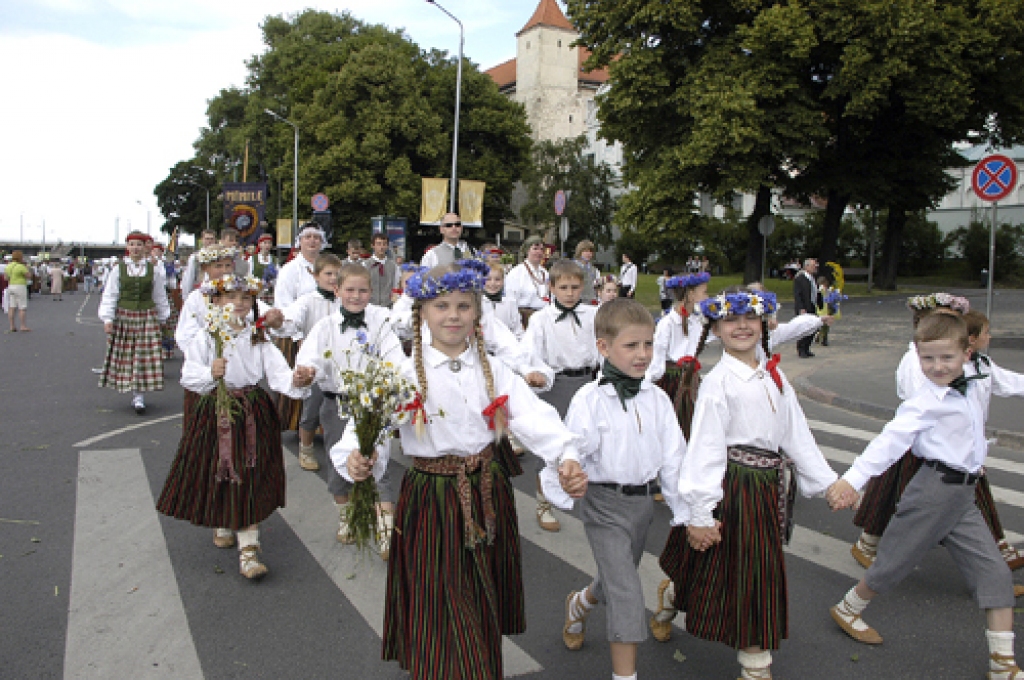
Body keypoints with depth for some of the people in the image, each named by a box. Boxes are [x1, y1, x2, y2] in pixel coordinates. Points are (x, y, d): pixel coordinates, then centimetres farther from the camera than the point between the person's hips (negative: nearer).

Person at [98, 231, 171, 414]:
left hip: (147, 318, 0)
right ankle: (134, 394, 16)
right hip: (124, 317, 0)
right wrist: (108, 318, -4)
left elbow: (159, 296, 12)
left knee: (145, 356, -5)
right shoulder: (118, 269, 3)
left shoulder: (154, 270, 4)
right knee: (126, 356, 2)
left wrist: (161, 318, 16)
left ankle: (138, 395, 0)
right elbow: (110, 296, 3)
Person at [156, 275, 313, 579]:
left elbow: (278, 372, -11)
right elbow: (188, 377, -10)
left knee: (249, 480, -1)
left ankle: (249, 548, 4)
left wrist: (295, 380, -32)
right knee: (218, 473, 13)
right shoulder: (204, 337, -3)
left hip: (253, 416, 0)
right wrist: (211, 374, -30)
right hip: (214, 414, 0)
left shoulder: (258, 338, 1)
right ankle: (222, 523, 44)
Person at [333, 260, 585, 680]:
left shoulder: (493, 372, 0)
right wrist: (355, 460, -41)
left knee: (482, 611, 20)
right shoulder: (406, 375, -7)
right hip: (430, 505, -3)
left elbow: (533, 416, -14)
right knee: (443, 616, 3)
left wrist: (566, 457, -32)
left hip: (488, 500, 3)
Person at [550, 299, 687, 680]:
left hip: (643, 501, 6)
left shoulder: (656, 398, -1)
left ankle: (580, 604, 54)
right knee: (626, 593, -8)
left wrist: (684, 511, 4)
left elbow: (673, 455, 3)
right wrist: (559, 495, -34)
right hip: (605, 503, -6)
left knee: (619, 579, 23)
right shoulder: (590, 399, -17)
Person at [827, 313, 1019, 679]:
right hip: (933, 491, -7)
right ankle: (847, 609, 30)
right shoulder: (925, 402, -18)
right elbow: (890, 439, -28)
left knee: (995, 572, 3)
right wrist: (852, 479, -36)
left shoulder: (970, 390, 4)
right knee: (893, 563, 6)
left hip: (963, 495, 7)